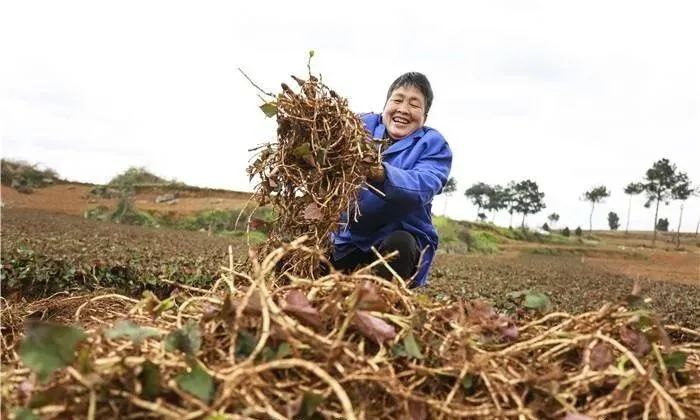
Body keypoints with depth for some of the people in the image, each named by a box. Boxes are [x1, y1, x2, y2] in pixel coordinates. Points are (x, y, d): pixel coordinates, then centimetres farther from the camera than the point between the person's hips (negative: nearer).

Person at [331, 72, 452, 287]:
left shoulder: (433, 144, -1)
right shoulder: (363, 124, 7)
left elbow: (423, 186, -23)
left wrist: (379, 174, -42)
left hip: (403, 239, -2)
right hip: (349, 239, 2)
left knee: (399, 244, -33)